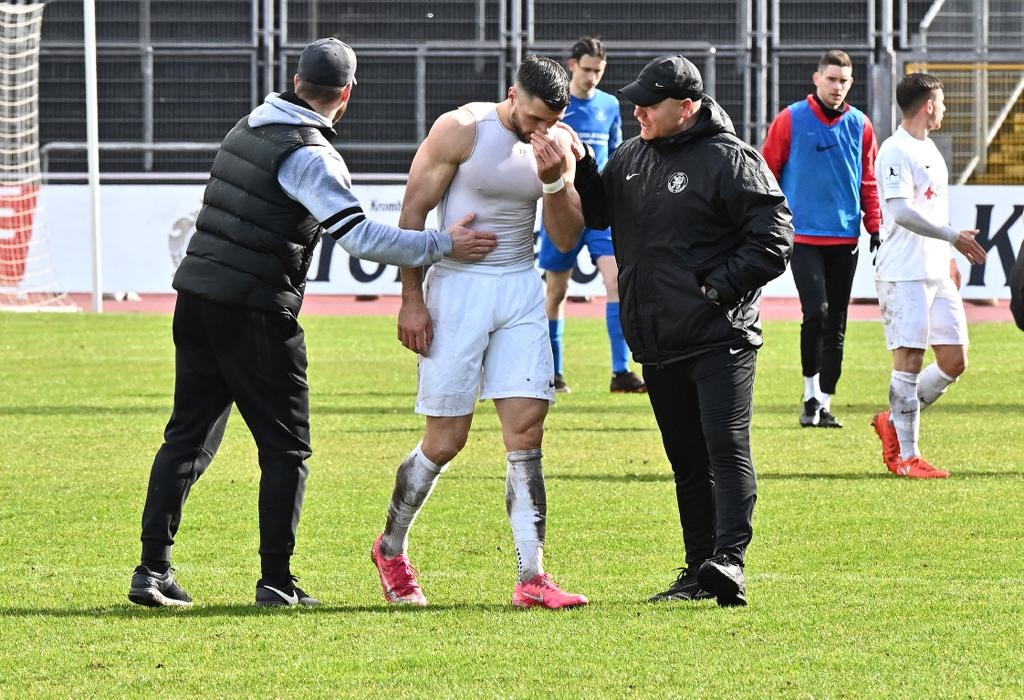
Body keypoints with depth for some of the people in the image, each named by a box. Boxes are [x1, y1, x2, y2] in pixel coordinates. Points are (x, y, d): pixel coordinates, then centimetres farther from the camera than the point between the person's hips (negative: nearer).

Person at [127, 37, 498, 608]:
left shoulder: (250, 128, 12)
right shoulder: (310, 153, -12)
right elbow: (361, 236, -19)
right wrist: (444, 245, -14)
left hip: (197, 298, 7)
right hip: (255, 313, -7)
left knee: (188, 437, 11)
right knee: (287, 449, 3)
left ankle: (153, 568, 4)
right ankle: (277, 581, 1)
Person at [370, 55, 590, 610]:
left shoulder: (558, 146, 3)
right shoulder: (460, 131, -11)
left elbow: (567, 240, 2)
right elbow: (413, 212, -7)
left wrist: (554, 180, -16)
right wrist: (411, 300, -9)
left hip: (522, 290, 4)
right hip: (457, 288, -4)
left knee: (526, 430, -5)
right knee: (445, 442, -1)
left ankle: (531, 577, -7)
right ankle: (391, 548, 23)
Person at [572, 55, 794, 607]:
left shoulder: (730, 161, -9)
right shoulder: (630, 159, 13)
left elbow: (773, 241, -10)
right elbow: (595, 214, 20)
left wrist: (718, 287, -16)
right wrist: (578, 168, 3)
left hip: (720, 339, -7)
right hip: (657, 345, 8)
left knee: (727, 448, -15)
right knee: (687, 461, 11)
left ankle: (729, 559, -24)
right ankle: (699, 571, 14)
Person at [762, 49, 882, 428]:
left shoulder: (860, 125, 7)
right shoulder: (791, 120, -2)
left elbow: (869, 183, 13)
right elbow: (767, 173, 1)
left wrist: (875, 228, 7)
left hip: (845, 238, 3)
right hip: (804, 236, -3)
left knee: (836, 325, 6)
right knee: (816, 312, -16)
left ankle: (824, 403, 13)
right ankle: (811, 393, 0)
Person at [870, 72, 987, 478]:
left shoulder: (929, 149, 18)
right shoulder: (896, 151, -11)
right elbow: (901, 211, -21)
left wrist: (948, 257, 22)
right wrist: (953, 236, -21)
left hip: (937, 273, 9)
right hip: (904, 274, -9)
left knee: (954, 360, 5)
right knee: (910, 360, -6)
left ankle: (895, 423, 20)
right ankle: (906, 456, -1)